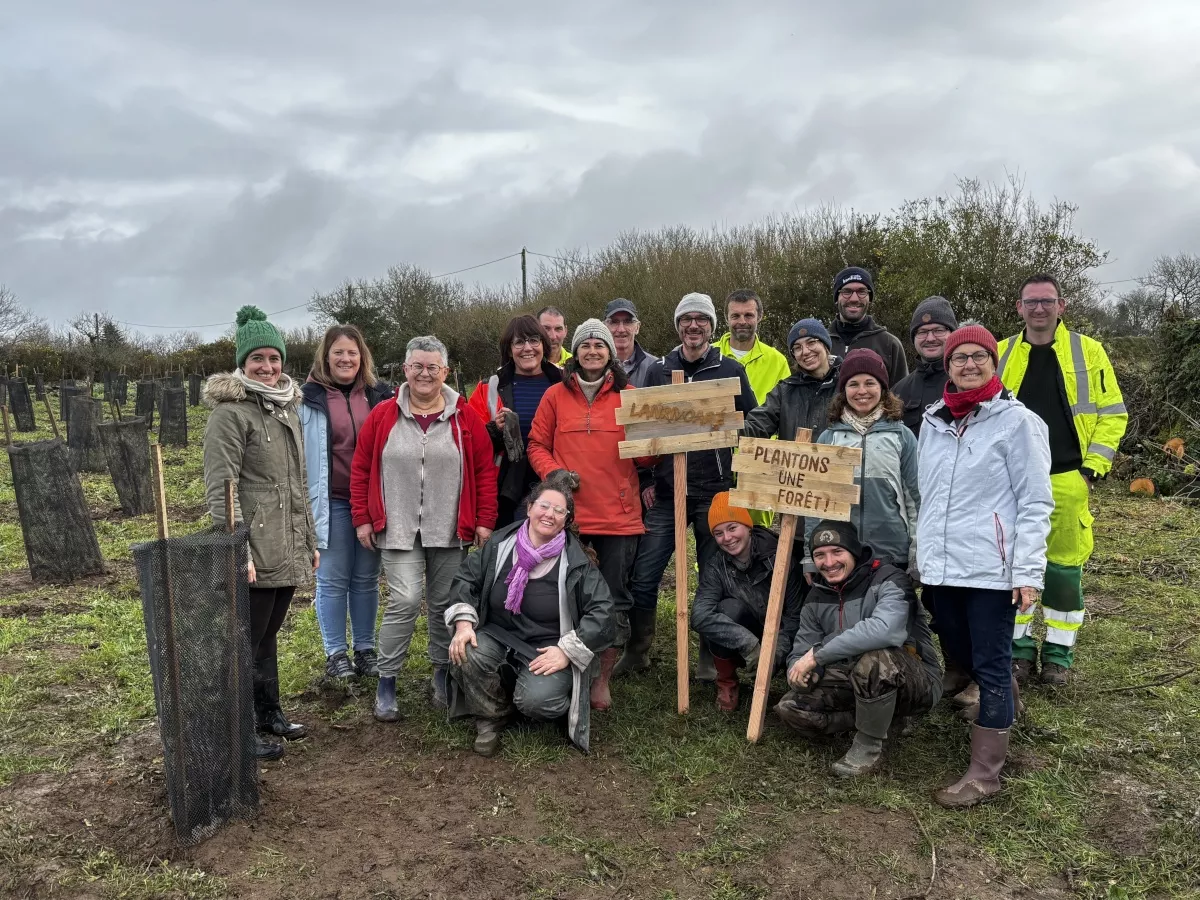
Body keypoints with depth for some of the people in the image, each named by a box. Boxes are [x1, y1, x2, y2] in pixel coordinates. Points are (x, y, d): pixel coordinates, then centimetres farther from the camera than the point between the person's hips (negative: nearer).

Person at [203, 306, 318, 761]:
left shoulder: (287, 408, 15)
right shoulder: (230, 412, -10)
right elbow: (221, 488, -16)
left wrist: (310, 540, 19)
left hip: (289, 550, 8)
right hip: (255, 552, -8)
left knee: (268, 634, 19)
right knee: (246, 641, 2)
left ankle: (269, 712, 33)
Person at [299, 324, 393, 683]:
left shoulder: (377, 396, 7)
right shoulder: (310, 399, -2)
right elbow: (299, 453, 0)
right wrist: (307, 502, -4)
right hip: (331, 502, -3)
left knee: (366, 578, 11)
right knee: (333, 579, 5)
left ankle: (365, 649, 22)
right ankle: (335, 654, 16)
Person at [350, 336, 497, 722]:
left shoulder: (465, 418, 1)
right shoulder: (383, 415, 2)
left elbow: (485, 470, 3)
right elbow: (361, 469, 6)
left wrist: (484, 521, 0)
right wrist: (362, 519, 3)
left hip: (449, 531, 1)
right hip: (398, 530, -1)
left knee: (444, 603, 10)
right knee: (405, 600, -11)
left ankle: (441, 675, 29)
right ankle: (386, 682, 5)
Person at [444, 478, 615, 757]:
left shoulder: (576, 562, -11)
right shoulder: (500, 544, -2)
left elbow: (602, 610, -12)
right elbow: (466, 579, 7)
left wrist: (567, 651, -20)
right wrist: (463, 623, -9)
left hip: (549, 649, -3)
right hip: (499, 637, 3)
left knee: (536, 700, -30)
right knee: (464, 656, -27)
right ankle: (492, 715, 3)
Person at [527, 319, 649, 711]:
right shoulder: (556, 395, 6)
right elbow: (537, 444, 6)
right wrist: (553, 473, -11)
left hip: (619, 516, 0)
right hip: (569, 514, 0)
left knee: (616, 600, 6)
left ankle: (603, 679, 21)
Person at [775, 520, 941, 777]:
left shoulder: (888, 580, -20)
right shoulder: (817, 596, 2)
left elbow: (884, 630, -40)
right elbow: (802, 650, 7)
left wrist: (818, 655, -34)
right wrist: (798, 668, -19)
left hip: (917, 682, -7)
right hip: (859, 682, 7)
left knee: (874, 660, -39)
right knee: (790, 708, -7)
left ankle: (869, 745, -14)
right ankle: (881, 720, 7)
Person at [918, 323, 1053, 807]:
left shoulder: (1016, 421, -6)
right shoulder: (934, 421, 11)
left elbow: (1035, 503, -8)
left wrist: (1028, 572, -14)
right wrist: (921, 551, 15)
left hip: (990, 567, -6)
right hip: (940, 565, 6)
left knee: (991, 666, 2)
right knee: (957, 653, 18)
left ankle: (985, 771, 14)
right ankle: (1004, 701, 48)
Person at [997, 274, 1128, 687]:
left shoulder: (1088, 352, 1)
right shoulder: (1001, 355, 6)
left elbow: (1112, 413, 2)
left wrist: (1093, 467, -5)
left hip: (1067, 480, -1)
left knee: (1064, 567, 6)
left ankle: (1058, 652, 21)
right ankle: (1019, 646, 21)